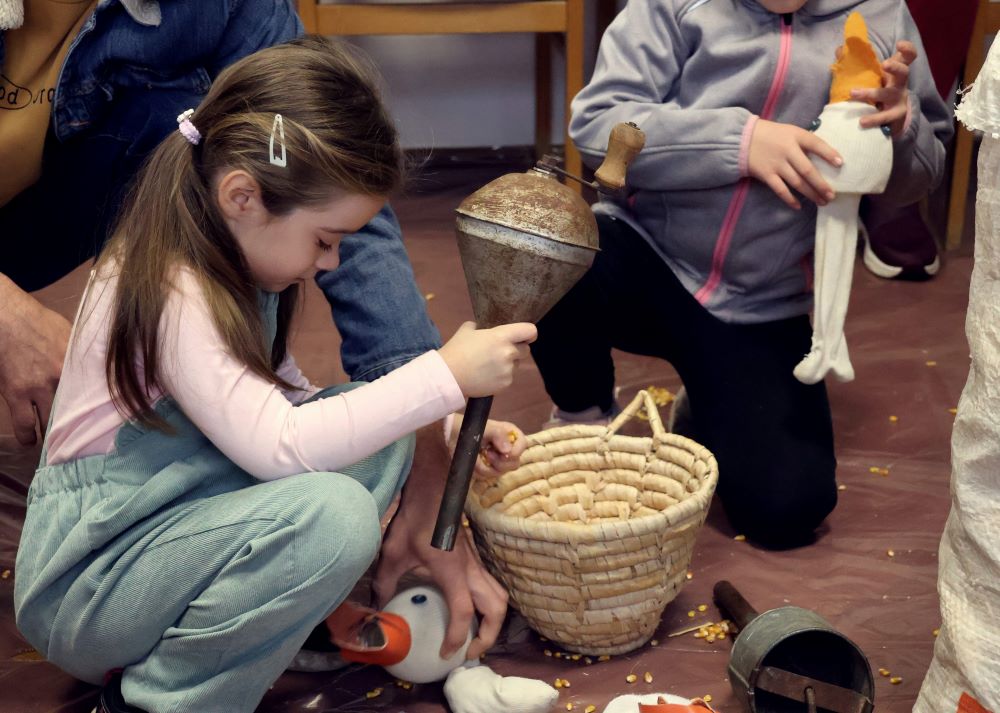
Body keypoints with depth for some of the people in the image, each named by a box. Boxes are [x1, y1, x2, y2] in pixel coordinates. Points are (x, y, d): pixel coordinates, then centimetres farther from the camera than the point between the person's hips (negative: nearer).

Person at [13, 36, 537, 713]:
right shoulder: (170, 294, -25)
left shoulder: (232, 267, 5)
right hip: (82, 591, -9)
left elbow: (288, 405, 7)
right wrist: (445, 376, -28)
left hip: (175, 524, 9)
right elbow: (279, 446, -33)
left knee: (380, 434, -1)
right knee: (331, 512, -32)